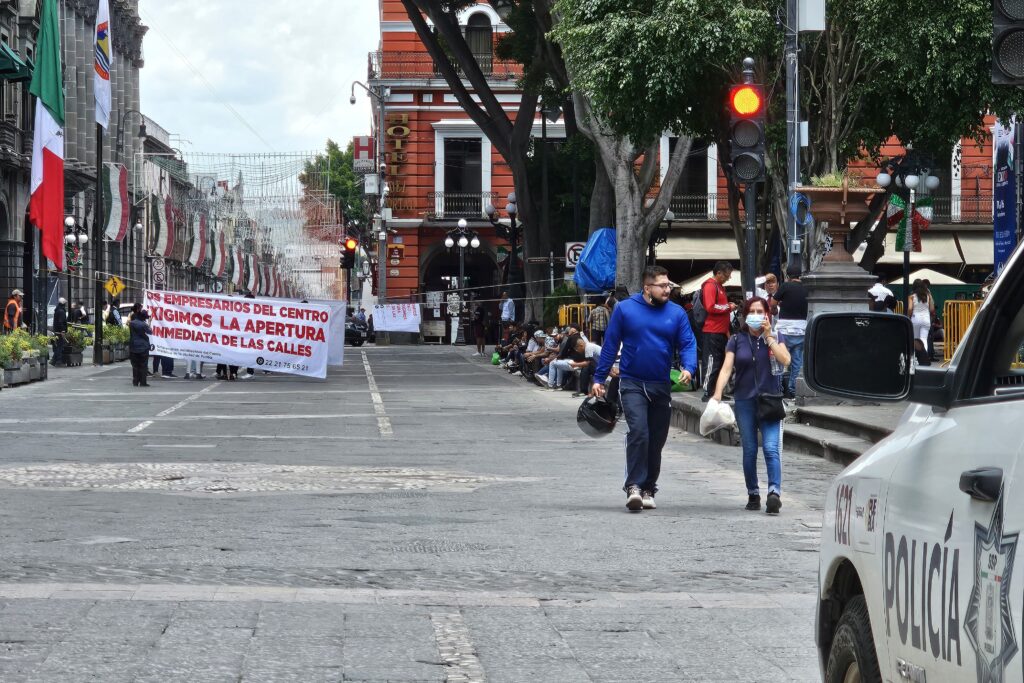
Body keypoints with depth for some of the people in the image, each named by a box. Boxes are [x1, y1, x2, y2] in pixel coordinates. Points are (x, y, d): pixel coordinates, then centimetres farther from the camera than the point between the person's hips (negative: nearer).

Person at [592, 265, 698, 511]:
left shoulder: (677, 313, 3)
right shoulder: (625, 309, -2)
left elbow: (688, 344, 0)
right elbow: (610, 344, 2)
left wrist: (688, 368, -21)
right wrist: (599, 379, 1)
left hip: (661, 386, 3)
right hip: (632, 383, -3)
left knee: (656, 441, 10)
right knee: (638, 432, -21)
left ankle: (648, 489, 23)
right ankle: (634, 486, -20)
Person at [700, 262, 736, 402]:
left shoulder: (720, 286, 20)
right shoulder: (710, 286, -11)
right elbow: (710, 307, -20)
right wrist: (728, 307, -11)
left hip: (721, 332, 10)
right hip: (712, 333, -10)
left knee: (720, 363, 11)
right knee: (712, 364, -8)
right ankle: (707, 394, -6)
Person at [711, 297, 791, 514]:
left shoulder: (774, 338, 6)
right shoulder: (737, 340, 5)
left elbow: (785, 360, -12)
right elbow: (726, 368, -3)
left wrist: (768, 336, -12)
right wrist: (717, 394, -17)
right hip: (744, 401, 2)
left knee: (771, 448, -14)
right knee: (749, 450, 6)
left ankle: (775, 492, -23)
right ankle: (753, 494, 15)